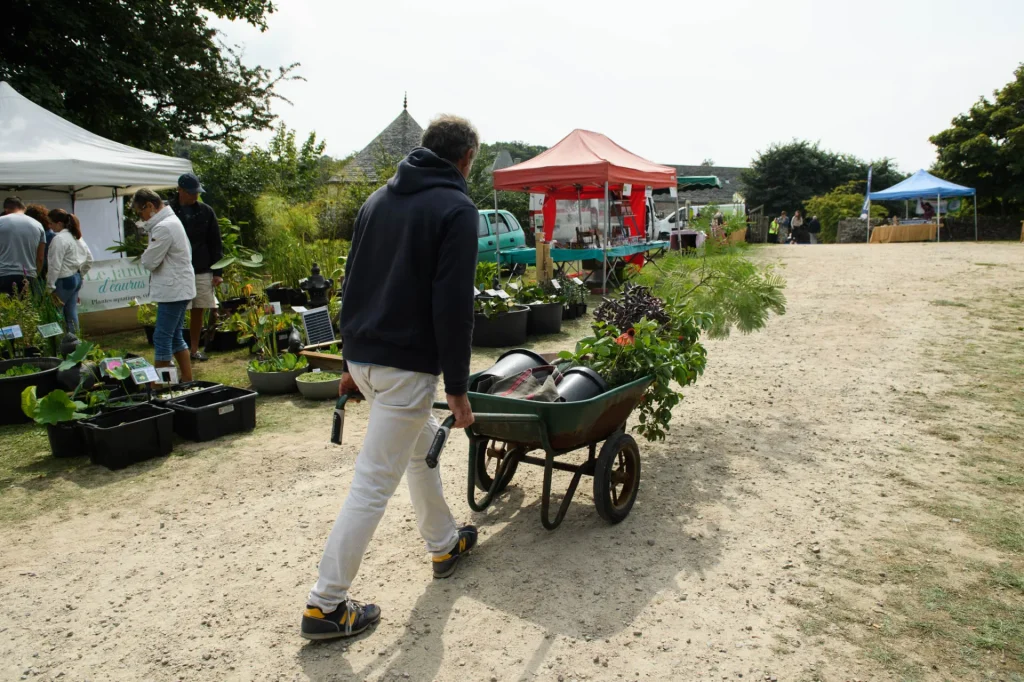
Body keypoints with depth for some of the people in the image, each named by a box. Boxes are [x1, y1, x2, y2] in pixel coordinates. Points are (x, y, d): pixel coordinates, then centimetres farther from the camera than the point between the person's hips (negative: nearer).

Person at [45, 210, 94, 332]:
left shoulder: (59, 239, -15)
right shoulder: (76, 236, 12)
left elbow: (55, 266, -18)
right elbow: (89, 259, 17)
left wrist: (50, 287, -15)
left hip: (64, 281, -9)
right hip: (76, 279, 9)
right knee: (71, 312, 11)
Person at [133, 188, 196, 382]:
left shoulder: (163, 228, -18)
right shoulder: (172, 220, 15)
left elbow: (149, 262, -16)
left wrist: (144, 255, 4)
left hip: (172, 291, -10)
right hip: (179, 289, 10)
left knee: (162, 338, -4)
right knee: (175, 337, 15)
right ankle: (187, 379, 20)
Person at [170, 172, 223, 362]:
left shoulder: (206, 211, 5)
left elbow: (215, 243, 7)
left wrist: (217, 272, 2)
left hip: (202, 271, 3)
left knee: (199, 312, 9)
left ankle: (194, 349, 22)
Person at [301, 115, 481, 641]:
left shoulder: (379, 199, 13)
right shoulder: (455, 208, -10)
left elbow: (352, 284, 16)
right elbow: (453, 306, -17)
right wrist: (457, 388, -11)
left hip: (364, 357, 9)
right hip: (407, 365, -9)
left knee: (423, 444, 26)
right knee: (373, 482, 0)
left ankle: (445, 544, 42)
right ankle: (326, 604, 10)